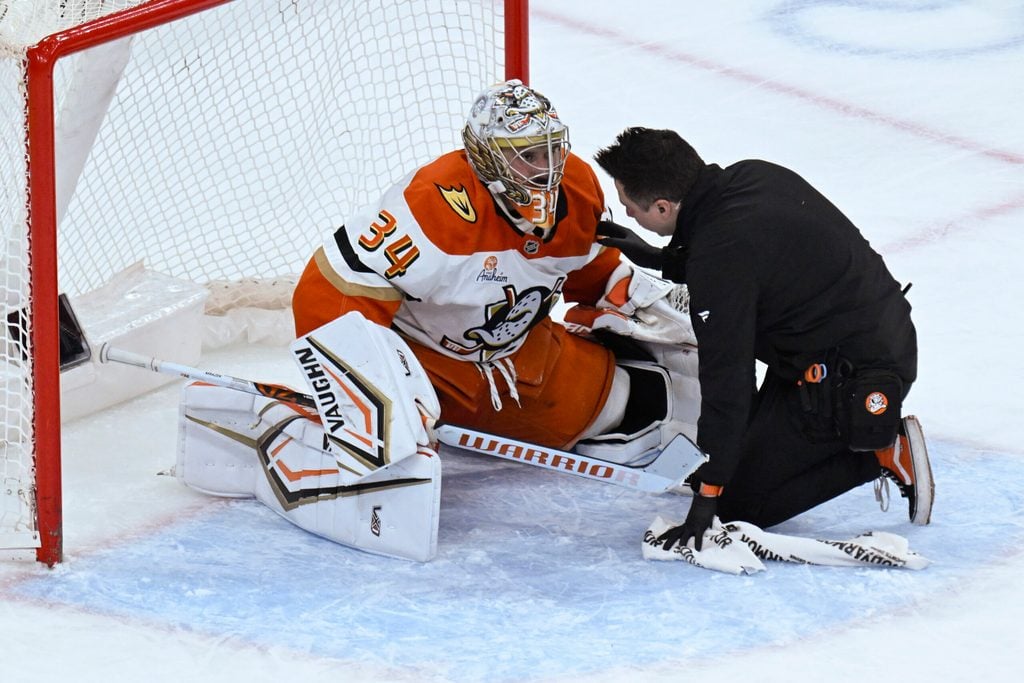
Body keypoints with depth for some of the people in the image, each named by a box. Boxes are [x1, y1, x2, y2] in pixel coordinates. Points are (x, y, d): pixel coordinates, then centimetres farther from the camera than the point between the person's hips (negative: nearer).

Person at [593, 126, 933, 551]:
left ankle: (881, 452, -3)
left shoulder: (720, 251, -25)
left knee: (737, 501, 0)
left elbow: (725, 384, -22)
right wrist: (660, 259, 22)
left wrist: (708, 495, -16)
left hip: (855, 380, -9)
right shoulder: (755, 176, -1)